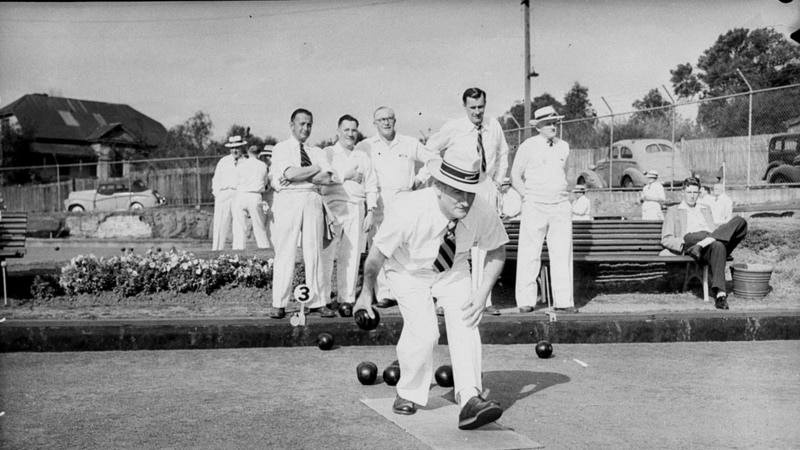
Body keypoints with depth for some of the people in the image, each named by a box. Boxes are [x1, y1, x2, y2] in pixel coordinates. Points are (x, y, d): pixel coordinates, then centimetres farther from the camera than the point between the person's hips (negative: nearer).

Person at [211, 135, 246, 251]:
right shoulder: (223, 161, 15)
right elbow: (216, 179, 17)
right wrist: (216, 194, 5)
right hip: (223, 195, 0)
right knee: (220, 225, -7)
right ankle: (216, 250, -7)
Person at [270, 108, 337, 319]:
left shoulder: (316, 152, 18)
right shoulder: (281, 148, 7)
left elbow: (327, 178, 1)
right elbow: (290, 173, -12)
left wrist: (298, 176, -7)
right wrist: (316, 169, -2)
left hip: (312, 200, 4)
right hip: (288, 200, -3)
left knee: (314, 251, 1)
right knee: (285, 252, -4)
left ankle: (316, 302, 5)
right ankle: (279, 304, 1)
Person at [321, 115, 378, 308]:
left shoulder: (363, 157, 21)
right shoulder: (327, 153, 12)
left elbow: (371, 186, 15)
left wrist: (370, 212, 4)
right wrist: (346, 176, -5)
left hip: (357, 208, 3)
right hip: (332, 205, -3)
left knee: (352, 255, -1)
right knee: (326, 254, -8)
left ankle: (347, 298, 4)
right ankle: (322, 299, -4)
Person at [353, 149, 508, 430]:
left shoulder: (484, 213, -28)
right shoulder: (409, 211, -37)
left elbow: (497, 251, -7)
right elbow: (377, 253, -20)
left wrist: (483, 292, -19)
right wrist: (366, 293, -7)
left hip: (453, 271, 3)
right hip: (408, 271, -2)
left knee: (465, 323, -19)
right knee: (423, 331, -18)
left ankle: (470, 400, -22)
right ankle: (410, 394, 7)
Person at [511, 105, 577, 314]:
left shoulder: (564, 146, 12)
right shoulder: (528, 146, 0)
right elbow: (515, 176, 6)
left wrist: (562, 194, 13)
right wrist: (528, 197, -2)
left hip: (561, 206, 4)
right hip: (535, 206, -4)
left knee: (563, 253, -1)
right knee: (529, 255, -4)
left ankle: (564, 301, 3)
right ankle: (525, 300, 2)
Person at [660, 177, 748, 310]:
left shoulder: (706, 209, 38)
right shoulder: (673, 210, 24)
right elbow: (666, 239, 13)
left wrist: (712, 238, -1)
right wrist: (683, 244, -10)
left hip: (712, 241, 5)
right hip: (690, 242, -5)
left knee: (740, 221, -27)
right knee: (718, 246, -43)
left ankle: (702, 245, -42)